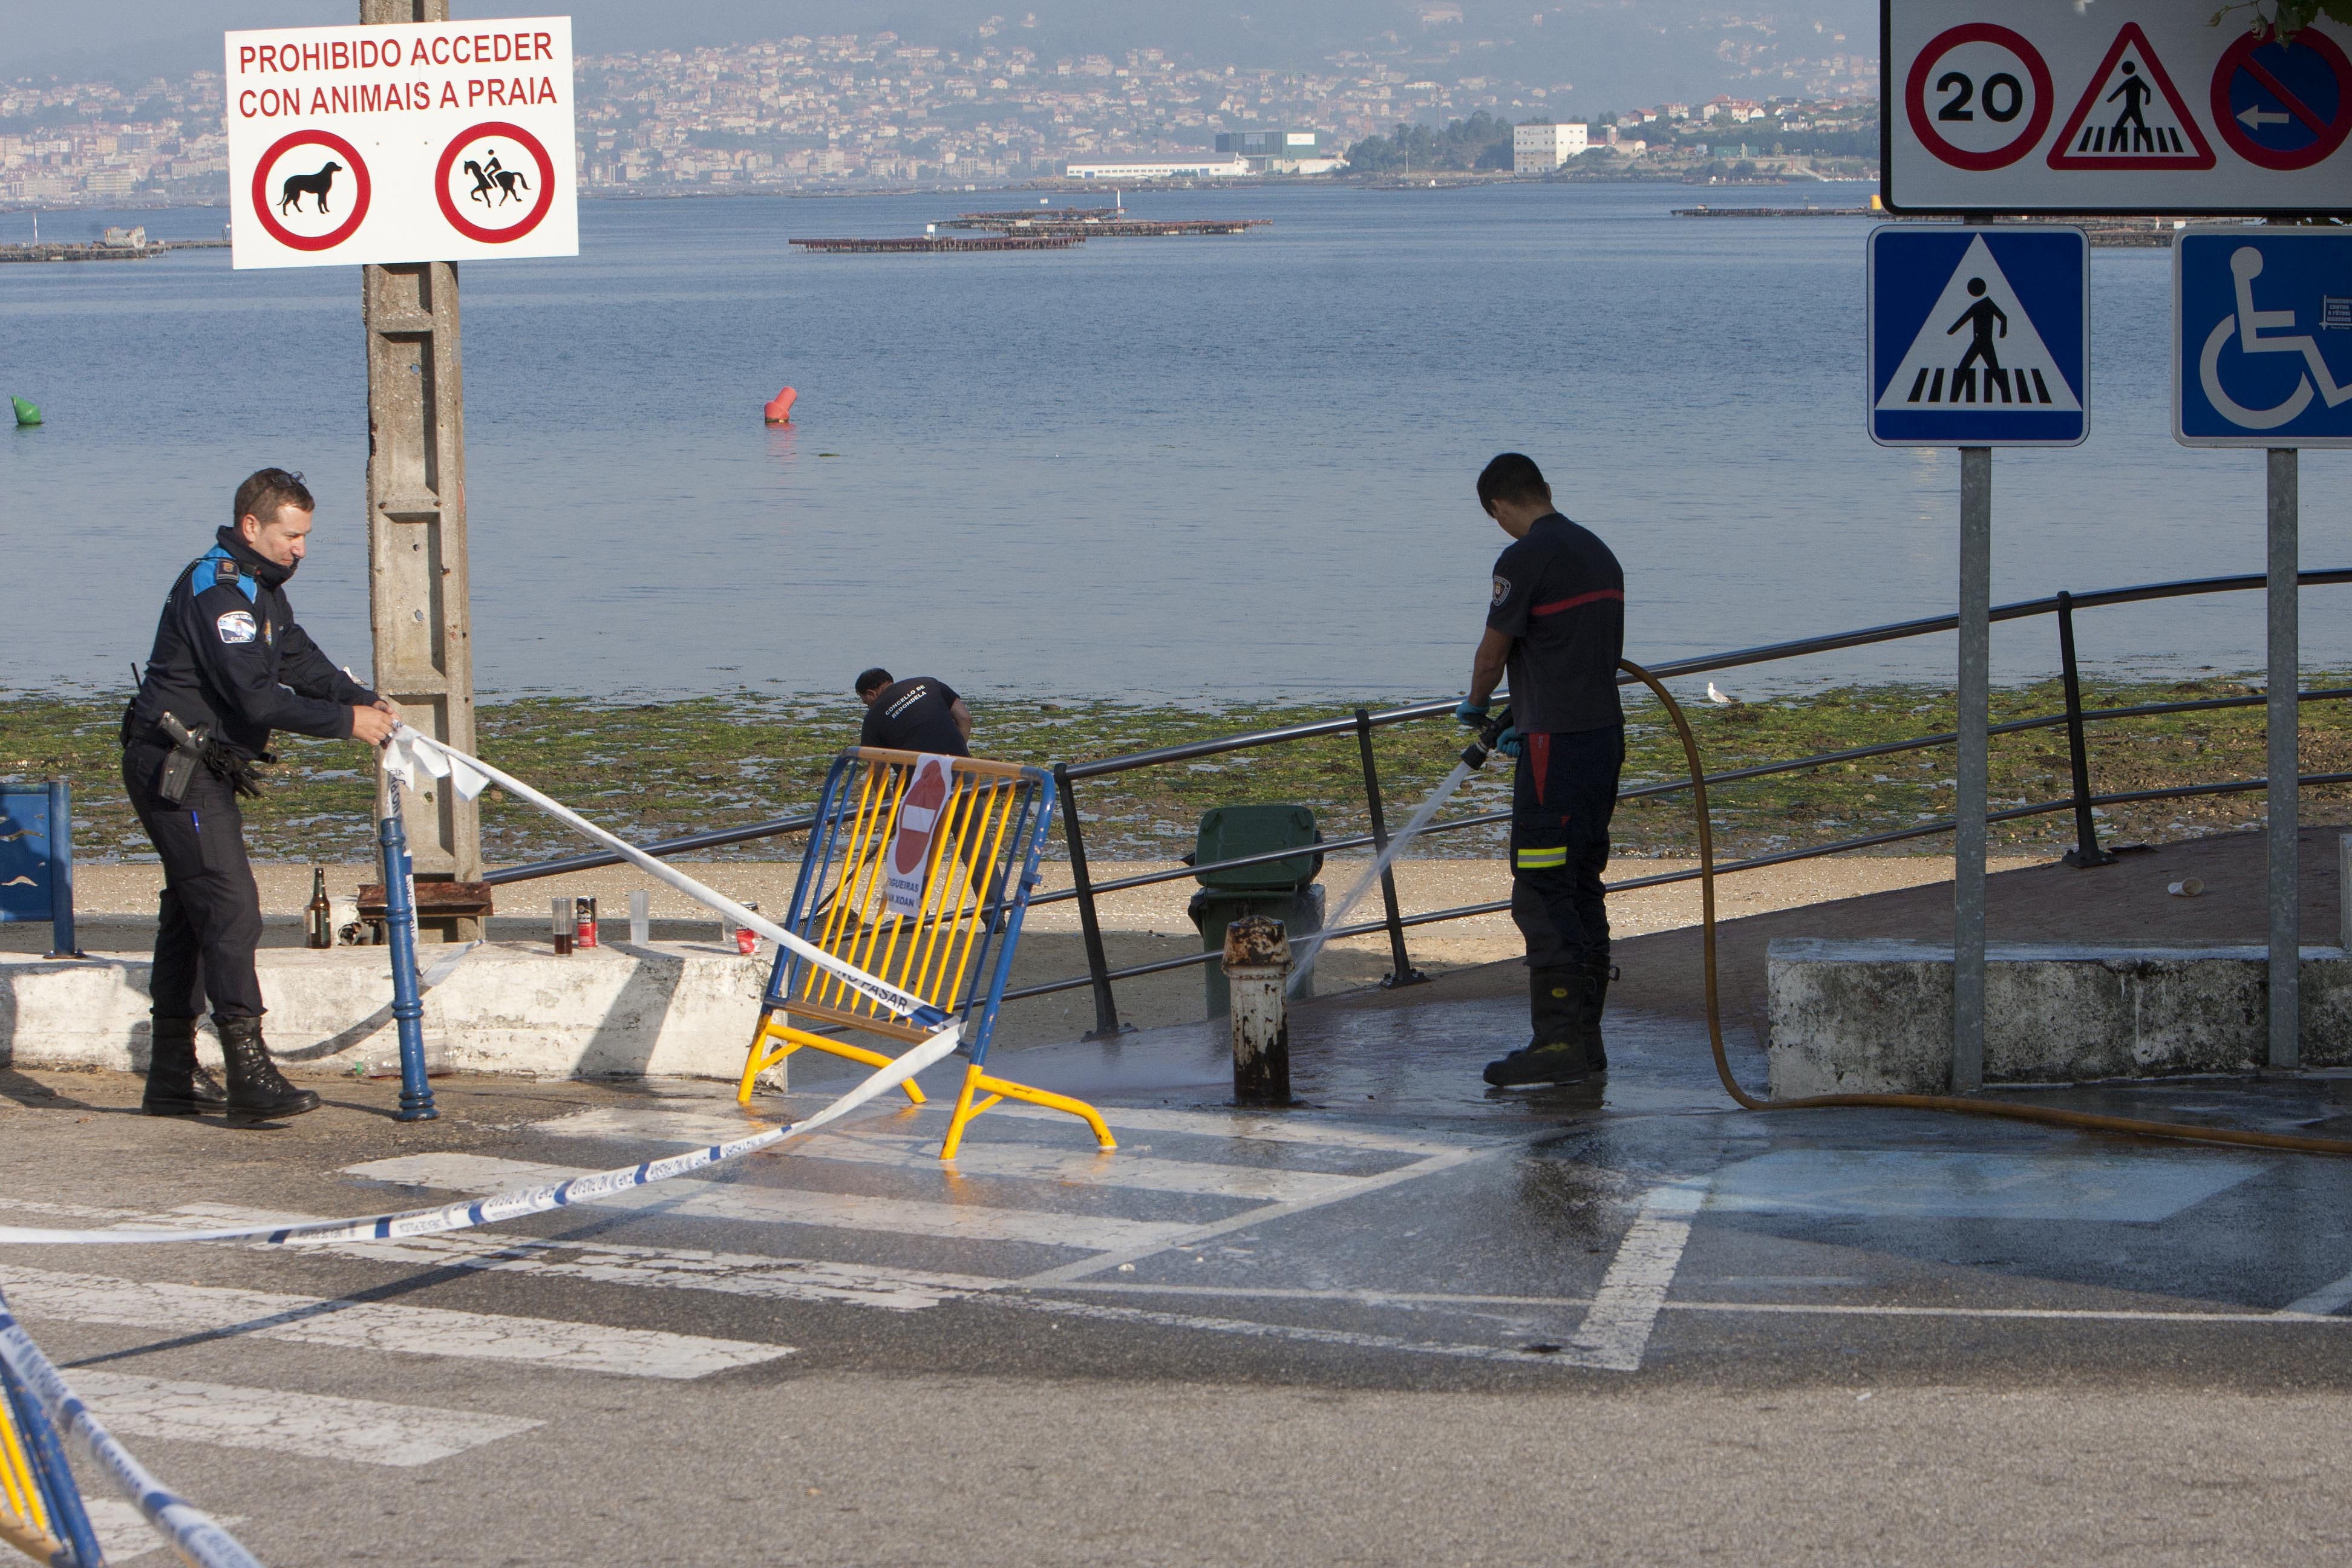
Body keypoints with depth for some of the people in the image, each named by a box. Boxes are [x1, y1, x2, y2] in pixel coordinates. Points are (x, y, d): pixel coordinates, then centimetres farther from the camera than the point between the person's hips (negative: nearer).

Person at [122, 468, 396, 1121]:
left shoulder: (260, 588, 15)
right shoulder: (216, 589, -19)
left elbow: (302, 661, 15)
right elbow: (255, 696, -25)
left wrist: (364, 699, -3)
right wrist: (345, 721, -20)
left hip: (204, 770, 11)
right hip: (176, 768, -11)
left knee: (192, 910, 13)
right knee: (231, 904, -17)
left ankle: (173, 1076, 19)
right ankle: (249, 1071, -22)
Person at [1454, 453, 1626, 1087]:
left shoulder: (1525, 560, -12)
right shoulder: (1599, 553, 15)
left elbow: (1493, 653, -4)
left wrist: (1474, 705, 18)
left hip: (1556, 748, -9)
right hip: (1606, 735, 9)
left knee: (1542, 897, -7)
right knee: (1581, 892, 13)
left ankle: (1559, 1040, -11)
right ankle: (1586, 1035, 14)